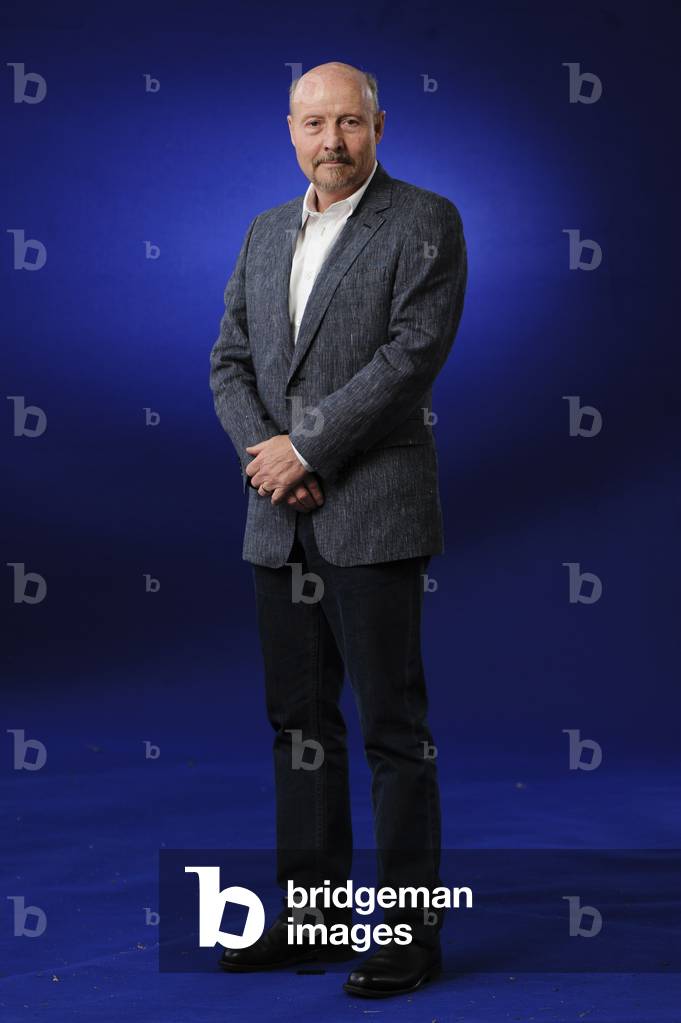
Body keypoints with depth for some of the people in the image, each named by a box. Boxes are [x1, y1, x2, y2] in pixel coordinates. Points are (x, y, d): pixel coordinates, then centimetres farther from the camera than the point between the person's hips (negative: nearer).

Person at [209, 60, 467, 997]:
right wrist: (262, 452, -5)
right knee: (299, 720, 11)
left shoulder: (425, 221, -2)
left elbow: (414, 351, -13)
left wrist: (306, 446, -14)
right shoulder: (266, 233, 17)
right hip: (279, 519, 6)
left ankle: (410, 933, 6)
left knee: (393, 724, -2)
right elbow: (231, 362, 14)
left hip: (373, 516, -6)